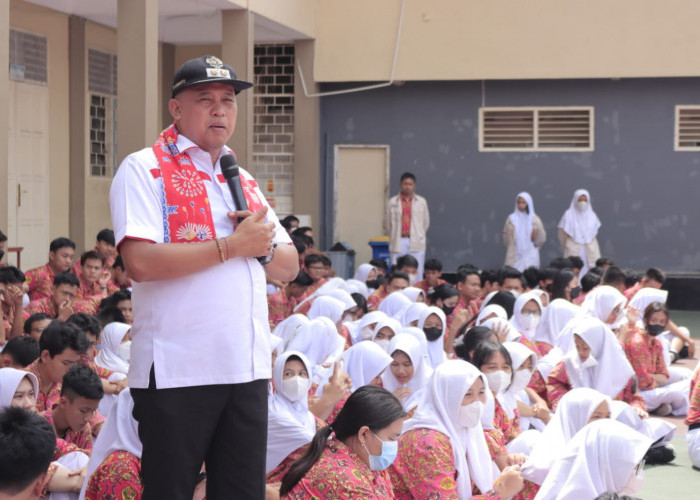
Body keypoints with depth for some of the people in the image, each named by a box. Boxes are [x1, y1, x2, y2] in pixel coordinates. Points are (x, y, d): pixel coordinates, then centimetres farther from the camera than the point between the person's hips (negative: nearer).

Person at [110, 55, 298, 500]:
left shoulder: (243, 181, 18)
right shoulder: (144, 170, -3)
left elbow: (290, 267, 19)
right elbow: (140, 262, -18)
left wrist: (264, 245, -4)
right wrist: (232, 246, -13)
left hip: (248, 369, 6)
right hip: (176, 374, -6)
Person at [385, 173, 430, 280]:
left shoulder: (421, 202, 7)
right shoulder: (392, 202, 5)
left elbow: (426, 223, 12)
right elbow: (387, 224, 10)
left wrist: (417, 236, 12)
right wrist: (394, 237, 9)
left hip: (416, 243, 0)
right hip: (398, 243, 0)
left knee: (417, 273, -3)